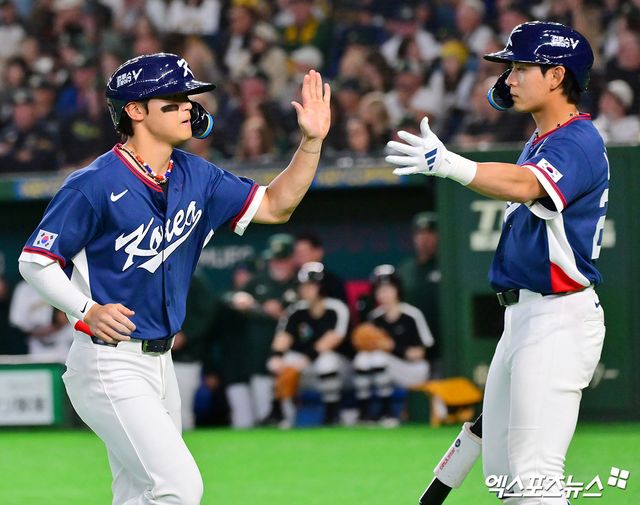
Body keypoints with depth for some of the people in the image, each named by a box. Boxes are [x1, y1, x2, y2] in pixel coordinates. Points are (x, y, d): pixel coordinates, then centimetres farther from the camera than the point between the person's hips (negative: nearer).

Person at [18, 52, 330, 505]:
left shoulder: (195, 176, 8)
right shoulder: (95, 185, -14)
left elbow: (274, 206, 12)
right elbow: (35, 261, -10)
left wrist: (312, 141, 0)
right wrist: (88, 310, -25)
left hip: (159, 361, 8)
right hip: (109, 362, -8)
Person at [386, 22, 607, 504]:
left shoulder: (579, 143, -15)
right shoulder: (538, 142, 18)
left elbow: (525, 186, -38)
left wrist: (450, 164, -52)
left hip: (558, 318, -11)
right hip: (522, 316, 11)